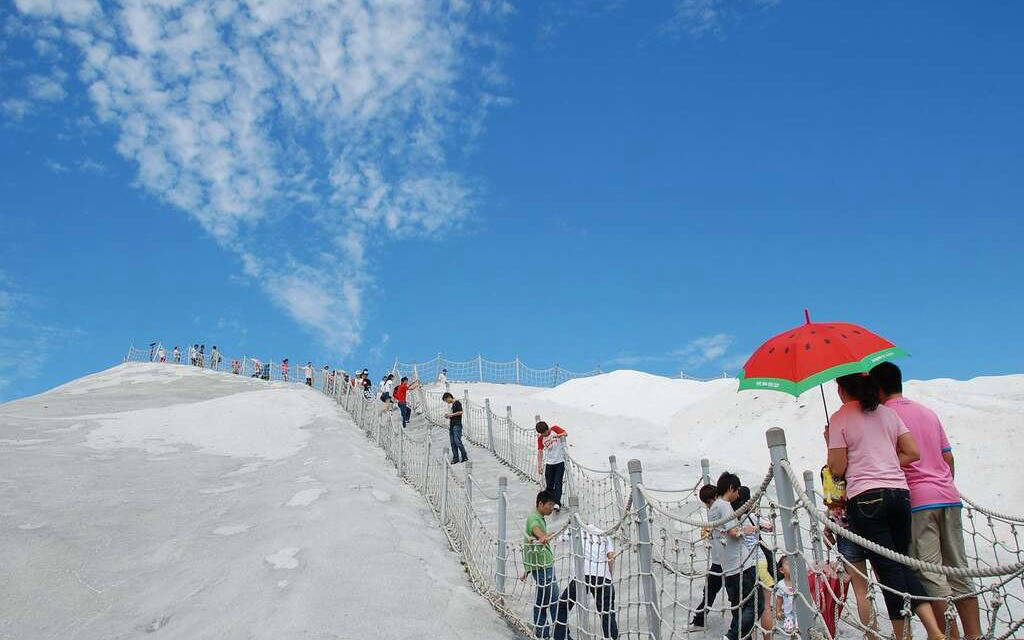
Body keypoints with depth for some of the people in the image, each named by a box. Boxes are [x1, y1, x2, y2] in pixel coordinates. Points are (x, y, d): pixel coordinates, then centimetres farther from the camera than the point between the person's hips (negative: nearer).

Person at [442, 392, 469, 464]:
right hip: (451, 425, 9)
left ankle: (464, 456, -6)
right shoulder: (451, 405, 20)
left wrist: (451, 415, -12)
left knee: (457, 441, -14)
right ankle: (455, 458, 7)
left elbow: (460, 412, -16)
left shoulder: (457, 403, -6)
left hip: (457, 425, -9)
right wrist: (448, 415, 10)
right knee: (453, 443, 5)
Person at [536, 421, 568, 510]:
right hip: (549, 463, 3)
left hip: (559, 462, -3)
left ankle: (557, 503, -14)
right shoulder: (540, 438, 3)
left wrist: (556, 436, -33)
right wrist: (539, 466, 2)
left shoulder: (555, 429, -3)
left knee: (558, 483, -9)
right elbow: (540, 452, 5)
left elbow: (565, 433, -17)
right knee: (549, 485, 6)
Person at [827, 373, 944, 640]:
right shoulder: (888, 413, 13)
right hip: (899, 493, 5)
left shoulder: (840, 418, -3)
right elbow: (913, 453, 9)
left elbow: (837, 469, -6)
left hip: (865, 497, -5)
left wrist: (829, 443, 10)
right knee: (903, 564, 13)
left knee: (888, 569, -1)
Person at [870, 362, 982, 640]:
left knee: (930, 575, -3)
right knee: (958, 571, 11)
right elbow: (948, 457, 18)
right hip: (948, 496, 7)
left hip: (916, 501, -7)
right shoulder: (927, 412, 17)